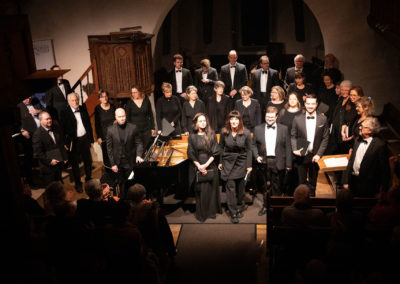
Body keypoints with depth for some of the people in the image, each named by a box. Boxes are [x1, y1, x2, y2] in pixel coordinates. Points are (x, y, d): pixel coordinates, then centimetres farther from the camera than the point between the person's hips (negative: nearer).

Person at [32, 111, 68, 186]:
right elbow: (37, 153, -15)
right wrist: (49, 161, -17)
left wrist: (65, 157, 10)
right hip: (48, 166, -5)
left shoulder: (56, 128, 5)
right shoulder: (37, 134, -15)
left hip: (59, 163, 6)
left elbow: (62, 143, 15)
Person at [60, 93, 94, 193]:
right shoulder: (65, 113, -12)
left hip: (85, 139, 4)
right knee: (75, 164, 9)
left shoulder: (83, 109, 2)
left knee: (88, 161, 17)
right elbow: (64, 130, -12)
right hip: (74, 142, -4)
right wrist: (67, 143, -17)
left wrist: (91, 139, 9)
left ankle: (89, 179, 38)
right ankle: (78, 184, 24)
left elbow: (89, 124, 8)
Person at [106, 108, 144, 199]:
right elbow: (109, 148, -1)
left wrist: (138, 155, -17)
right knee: (121, 185, 11)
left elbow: (138, 143, 0)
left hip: (130, 162, -1)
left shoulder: (133, 128, -4)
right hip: (118, 163, 1)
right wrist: (112, 164, -4)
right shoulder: (111, 130, -4)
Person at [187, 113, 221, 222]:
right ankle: (201, 214, 14)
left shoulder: (212, 135, 1)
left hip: (210, 166, 0)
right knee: (199, 190, 3)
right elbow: (191, 154, 1)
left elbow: (215, 152, -2)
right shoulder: (192, 137, 2)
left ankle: (211, 212, 19)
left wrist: (206, 165, -10)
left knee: (210, 189, 4)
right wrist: (199, 166, -9)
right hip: (197, 167, 0)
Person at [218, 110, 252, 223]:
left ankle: (239, 209, 30)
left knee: (240, 187, 10)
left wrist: (249, 165, -2)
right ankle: (233, 214, 3)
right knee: (230, 187, -3)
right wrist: (220, 162, 6)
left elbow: (248, 150, -2)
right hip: (228, 161, 0)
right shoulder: (224, 132, -6)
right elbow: (221, 147, 5)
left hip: (241, 162, 0)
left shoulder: (246, 133, -9)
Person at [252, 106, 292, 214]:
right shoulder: (258, 129, 5)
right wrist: (256, 156, -8)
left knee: (277, 186, 7)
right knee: (265, 185, 10)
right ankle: (265, 206, 23)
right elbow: (254, 145, 9)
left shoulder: (284, 129, 3)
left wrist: (288, 164, -1)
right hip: (264, 162, 1)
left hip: (278, 162, -1)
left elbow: (288, 147, 2)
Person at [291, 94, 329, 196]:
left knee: (313, 181, 11)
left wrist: (318, 154, -9)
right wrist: (295, 149, -12)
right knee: (301, 181, 7)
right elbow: (293, 136, 4)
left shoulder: (323, 119, -1)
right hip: (302, 155, 0)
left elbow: (325, 138, -1)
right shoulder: (297, 119, 0)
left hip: (315, 156, 0)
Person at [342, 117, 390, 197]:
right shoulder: (357, 141, 9)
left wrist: (383, 189, -9)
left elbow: (385, 169, -11)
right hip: (352, 181, 6)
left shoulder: (380, 145, -13)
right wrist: (346, 181, 8)